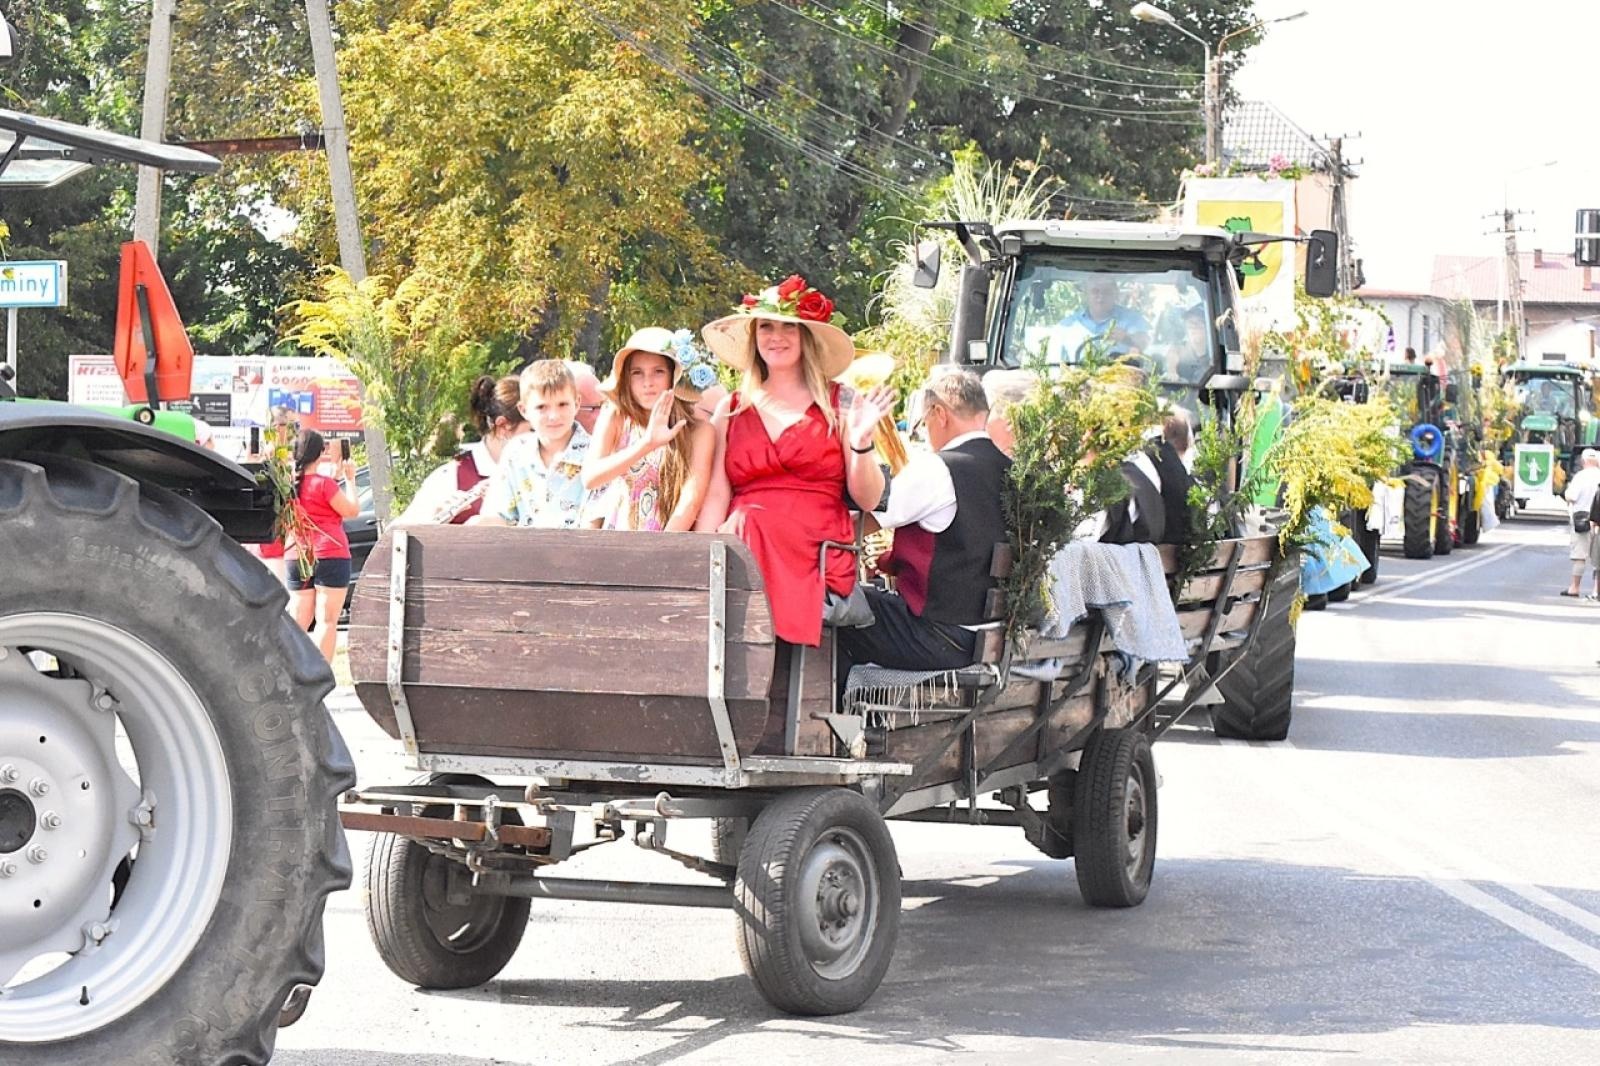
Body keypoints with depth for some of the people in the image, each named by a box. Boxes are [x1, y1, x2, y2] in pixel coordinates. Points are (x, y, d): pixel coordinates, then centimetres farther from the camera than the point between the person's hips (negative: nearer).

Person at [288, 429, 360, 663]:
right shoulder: (324, 484, -12)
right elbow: (351, 511, -6)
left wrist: (333, 478, 22)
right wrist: (350, 479, 4)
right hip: (330, 556, -6)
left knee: (300, 621, 10)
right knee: (327, 621, -4)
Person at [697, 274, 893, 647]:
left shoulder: (839, 406, 11)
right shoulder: (731, 411, 18)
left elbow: (867, 500, 7)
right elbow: (716, 497, 11)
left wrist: (861, 443, -11)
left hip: (815, 558, -2)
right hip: (742, 553, 2)